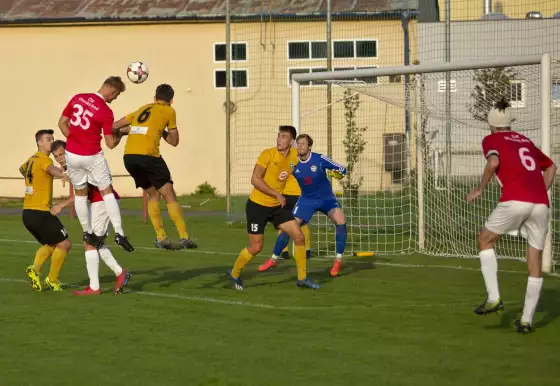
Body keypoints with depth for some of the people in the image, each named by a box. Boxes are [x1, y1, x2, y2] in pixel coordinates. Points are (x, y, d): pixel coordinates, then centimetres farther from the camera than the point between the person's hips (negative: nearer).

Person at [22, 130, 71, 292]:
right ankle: (52, 281, 4)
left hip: (27, 213, 9)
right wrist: (63, 175, -58)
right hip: (41, 213, -9)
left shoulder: (31, 160, 15)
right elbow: (51, 169, -37)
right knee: (64, 244, 0)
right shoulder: (43, 159, -12)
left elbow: (22, 169, 40)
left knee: (50, 245, 23)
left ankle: (35, 269, 3)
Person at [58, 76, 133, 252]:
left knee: (80, 193, 19)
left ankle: (87, 233, 22)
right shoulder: (106, 112, -14)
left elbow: (62, 123, 6)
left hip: (72, 155, 4)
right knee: (107, 192, 8)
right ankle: (119, 233, 3)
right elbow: (111, 143, -10)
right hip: (92, 156, -4)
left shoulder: (77, 98, 0)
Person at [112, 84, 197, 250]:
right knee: (170, 196, 3)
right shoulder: (169, 111, 11)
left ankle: (161, 238, 15)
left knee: (153, 194, 20)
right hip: (148, 155, -5)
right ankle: (184, 238, -3)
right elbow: (174, 141, 15)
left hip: (129, 156, 5)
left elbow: (114, 127, 23)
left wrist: (127, 130, 42)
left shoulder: (142, 109, 24)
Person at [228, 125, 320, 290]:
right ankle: (234, 273, 21)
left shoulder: (294, 156, -2)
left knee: (299, 237, -2)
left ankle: (302, 278, 12)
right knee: (256, 247, -5)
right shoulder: (268, 154, -19)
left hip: (277, 206, 6)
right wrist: (277, 195, -23)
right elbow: (255, 179, -23)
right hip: (257, 205, -6)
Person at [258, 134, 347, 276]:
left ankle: (338, 260, -12)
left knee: (340, 221, -25)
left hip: (326, 198, -2)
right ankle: (273, 259, 14)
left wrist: (338, 173, -41)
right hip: (306, 199, 2)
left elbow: (342, 169, -16)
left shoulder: (320, 159, -20)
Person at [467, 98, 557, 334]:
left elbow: (493, 163, -10)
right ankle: (527, 320, 9)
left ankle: (493, 298, 6)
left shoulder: (491, 140, 11)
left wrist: (480, 189, 1)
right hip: (541, 204, 5)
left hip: (514, 202, -5)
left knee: (485, 240, 18)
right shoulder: (526, 141, 27)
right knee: (535, 263, 11)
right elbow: (550, 167, 38)